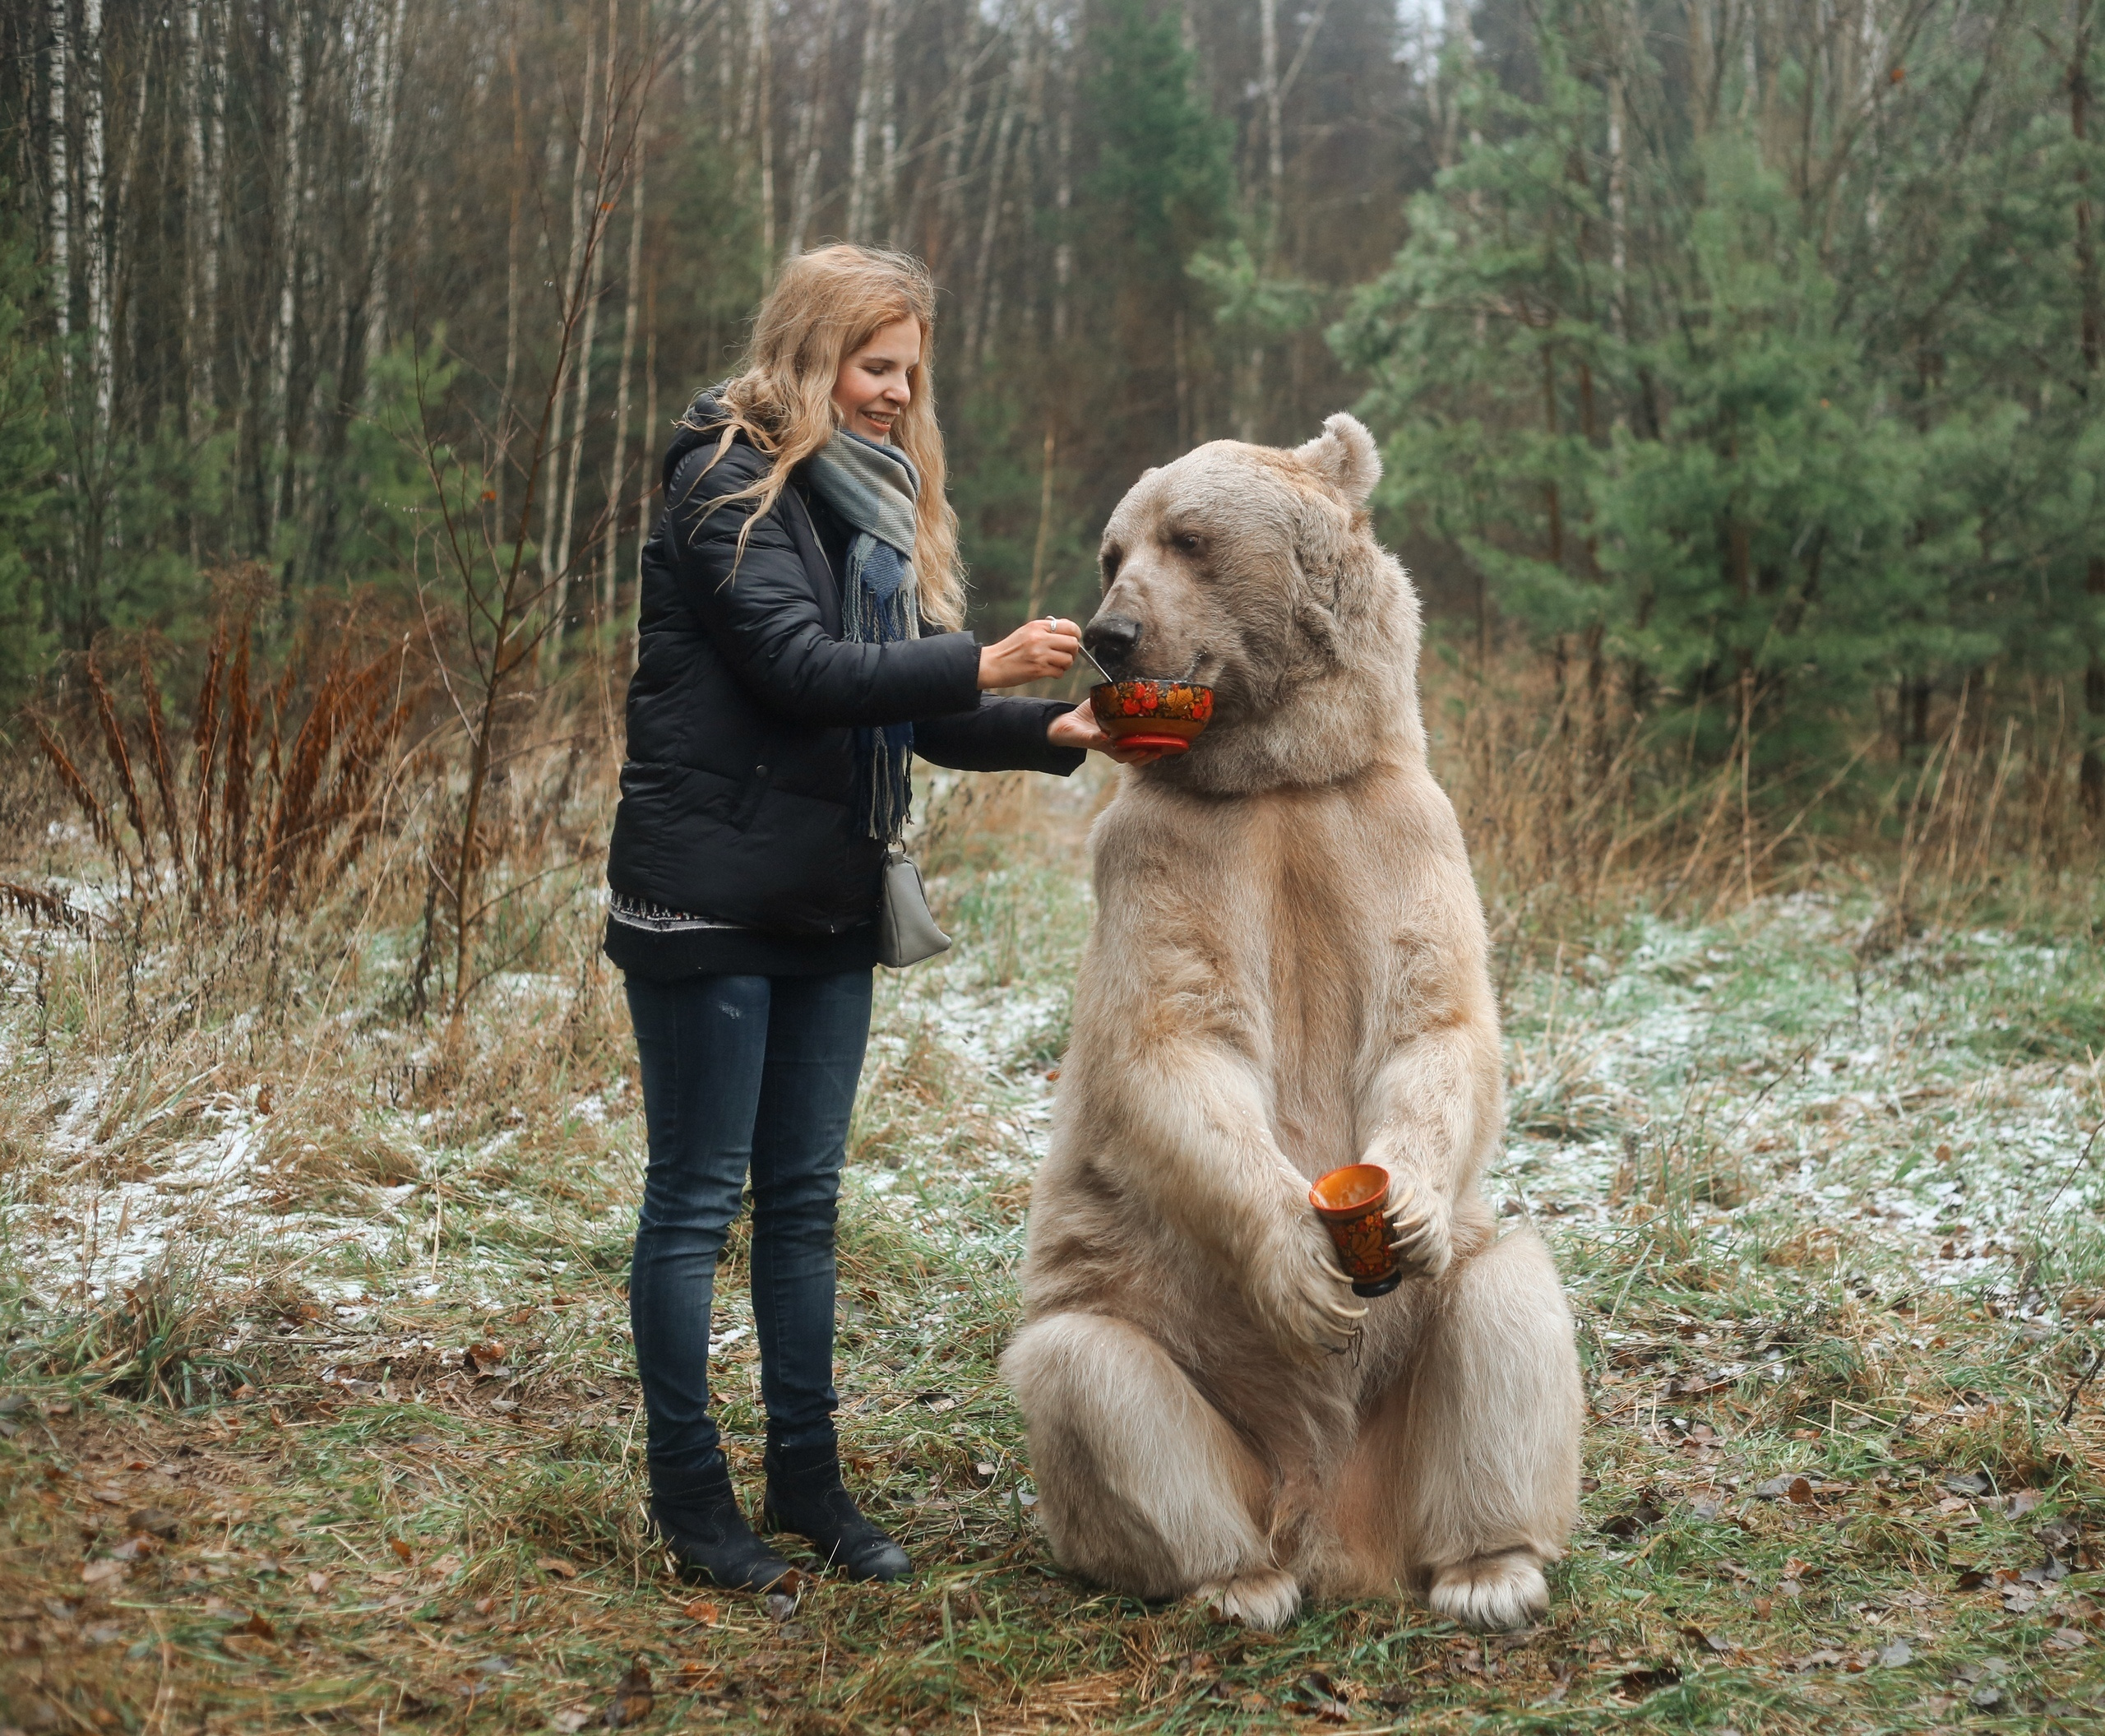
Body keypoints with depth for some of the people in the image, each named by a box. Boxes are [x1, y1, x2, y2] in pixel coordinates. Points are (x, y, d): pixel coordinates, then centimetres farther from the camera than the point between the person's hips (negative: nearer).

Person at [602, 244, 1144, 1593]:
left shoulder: (875, 501, 15)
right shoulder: (730, 482, -9)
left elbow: (914, 713, 11)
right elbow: (798, 666, -21)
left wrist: (1054, 733, -5)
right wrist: (984, 665, -24)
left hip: (828, 905, 8)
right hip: (710, 900, -8)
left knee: (805, 1196, 12)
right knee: (698, 1197, 1)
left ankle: (808, 1475, 21)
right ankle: (691, 1493, 10)